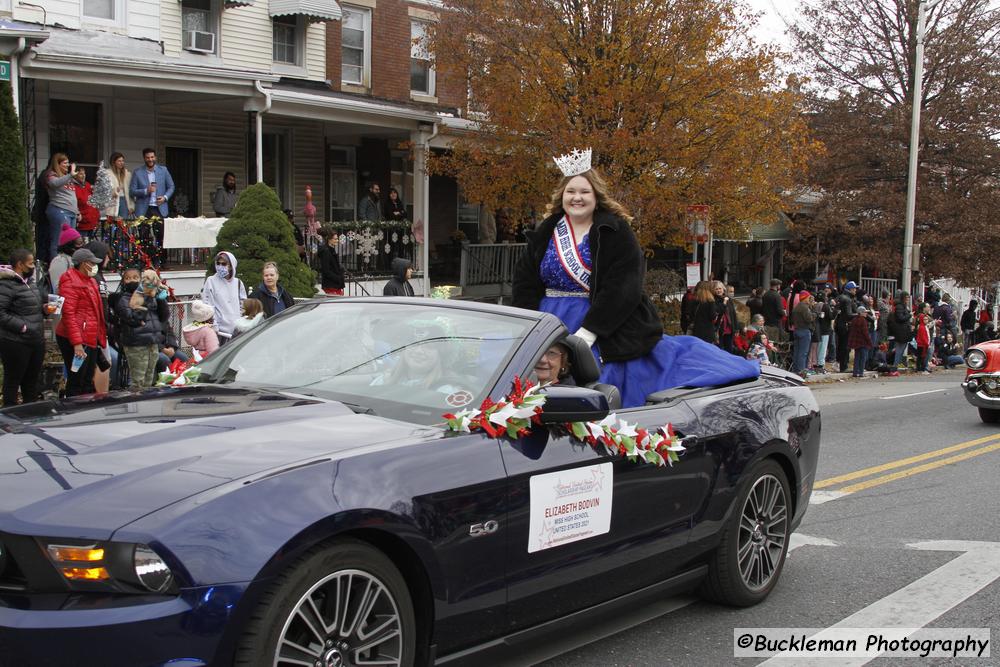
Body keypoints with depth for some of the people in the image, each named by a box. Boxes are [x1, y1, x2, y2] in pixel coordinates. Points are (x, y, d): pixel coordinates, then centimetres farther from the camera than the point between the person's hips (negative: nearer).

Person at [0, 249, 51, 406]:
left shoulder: (29, 283, 15)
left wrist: (44, 309, 6)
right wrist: (22, 326, -23)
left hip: (36, 341, 9)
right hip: (15, 343, -9)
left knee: (32, 381, 16)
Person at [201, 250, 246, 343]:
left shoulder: (238, 283, 11)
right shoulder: (211, 281, 1)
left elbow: (244, 305, 16)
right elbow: (207, 305, -4)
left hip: (236, 329, 4)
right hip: (219, 330, -4)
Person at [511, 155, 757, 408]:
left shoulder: (615, 233, -6)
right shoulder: (545, 233, 8)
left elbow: (621, 290, -15)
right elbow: (524, 282, 6)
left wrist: (588, 331, -22)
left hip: (609, 324, -4)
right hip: (552, 326, 4)